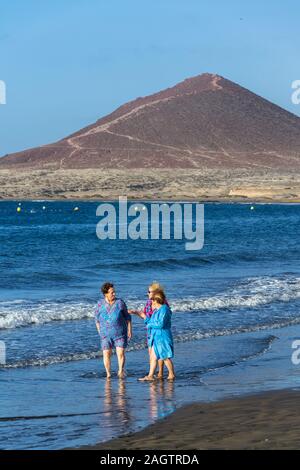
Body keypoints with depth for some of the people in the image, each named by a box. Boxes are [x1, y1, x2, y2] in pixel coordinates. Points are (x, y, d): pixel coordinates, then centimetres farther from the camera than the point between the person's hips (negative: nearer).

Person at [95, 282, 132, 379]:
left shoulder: (120, 303, -5)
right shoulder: (100, 304, -2)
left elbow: (127, 317, 4)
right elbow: (97, 318, 9)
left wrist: (129, 330, 2)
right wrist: (100, 332, 5)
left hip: (120, 334, -1)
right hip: (106, 334, 1)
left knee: (121, 353, -6)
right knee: (106, 354, -1)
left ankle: (121, 371, 11)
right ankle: (108, 373, 11)